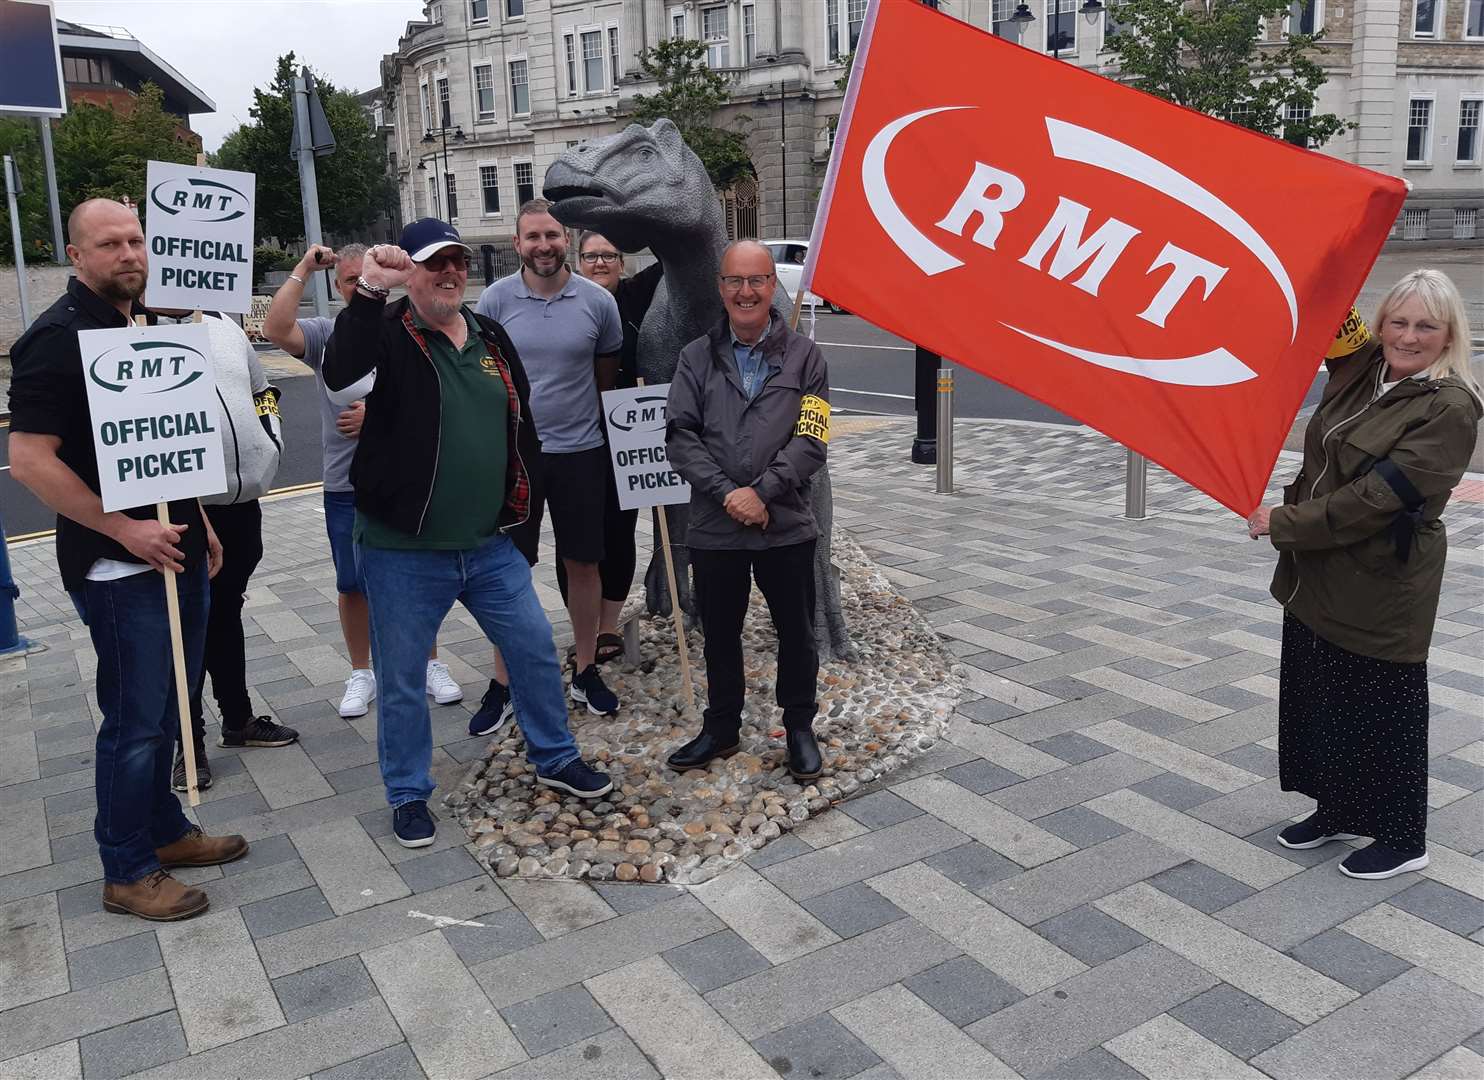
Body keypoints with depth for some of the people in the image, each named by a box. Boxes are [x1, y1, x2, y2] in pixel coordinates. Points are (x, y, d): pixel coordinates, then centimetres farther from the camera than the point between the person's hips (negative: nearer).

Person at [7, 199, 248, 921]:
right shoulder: (57, 338, -14)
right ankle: (126, 872, 16)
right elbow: (30, 459, -19)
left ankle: (164, 829, 33)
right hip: (118, 568, -8)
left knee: (168, 705, 18)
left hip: (177, 549, 8)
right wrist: (126, 529, -19)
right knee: (135, 719, 1)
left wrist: (195, 519, 17)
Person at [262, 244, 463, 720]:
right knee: (352, 585, 10)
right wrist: (303, 270, -14)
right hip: (347, 485, 1)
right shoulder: (326, 334, 1)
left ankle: (431, 664, 25)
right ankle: (361, 674, 26)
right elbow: (275, 329, -18)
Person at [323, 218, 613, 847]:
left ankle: (555, 760, 33)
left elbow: (521, 422, 19)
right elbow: (340, 374, -32)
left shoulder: (491, 338, 10)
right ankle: (409, 795, 27)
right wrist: (369, 291, -35)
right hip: (403, 552, -5)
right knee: (402, 679, 8)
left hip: (490, 545, 5)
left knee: (535, 651, 12)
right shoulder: (388, 334, -9)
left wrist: (521, 504, 16)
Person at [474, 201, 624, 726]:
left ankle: (586, 671, 25)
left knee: (582, 563, 9)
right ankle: (502, 682, 17)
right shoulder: (495, 300, -4)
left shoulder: (599, 302, -3)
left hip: (581, 452, 1)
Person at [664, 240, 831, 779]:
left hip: (787, 526, -1)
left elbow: (810, 440, -6)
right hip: (714, 527, 2)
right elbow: (680, 436, -3)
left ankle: (799, 727, 29)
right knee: (719, 632, 14)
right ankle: (721, 727, 32)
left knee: (796, 631, 10)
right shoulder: (696, 357, 5)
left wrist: (761, 492, -17)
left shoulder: (804, 356, 1)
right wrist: (726, 493, -15)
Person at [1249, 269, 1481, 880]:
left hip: (1380, 589, -8)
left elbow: (1375, 499, -24)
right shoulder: (1361, 372, 4)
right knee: (1316, 699, 18)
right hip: (1317, 578, 8)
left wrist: (1282, 524, -18)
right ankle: (1336, 811, 37)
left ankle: (1402, 841, 26)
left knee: (1382, 714, 7)